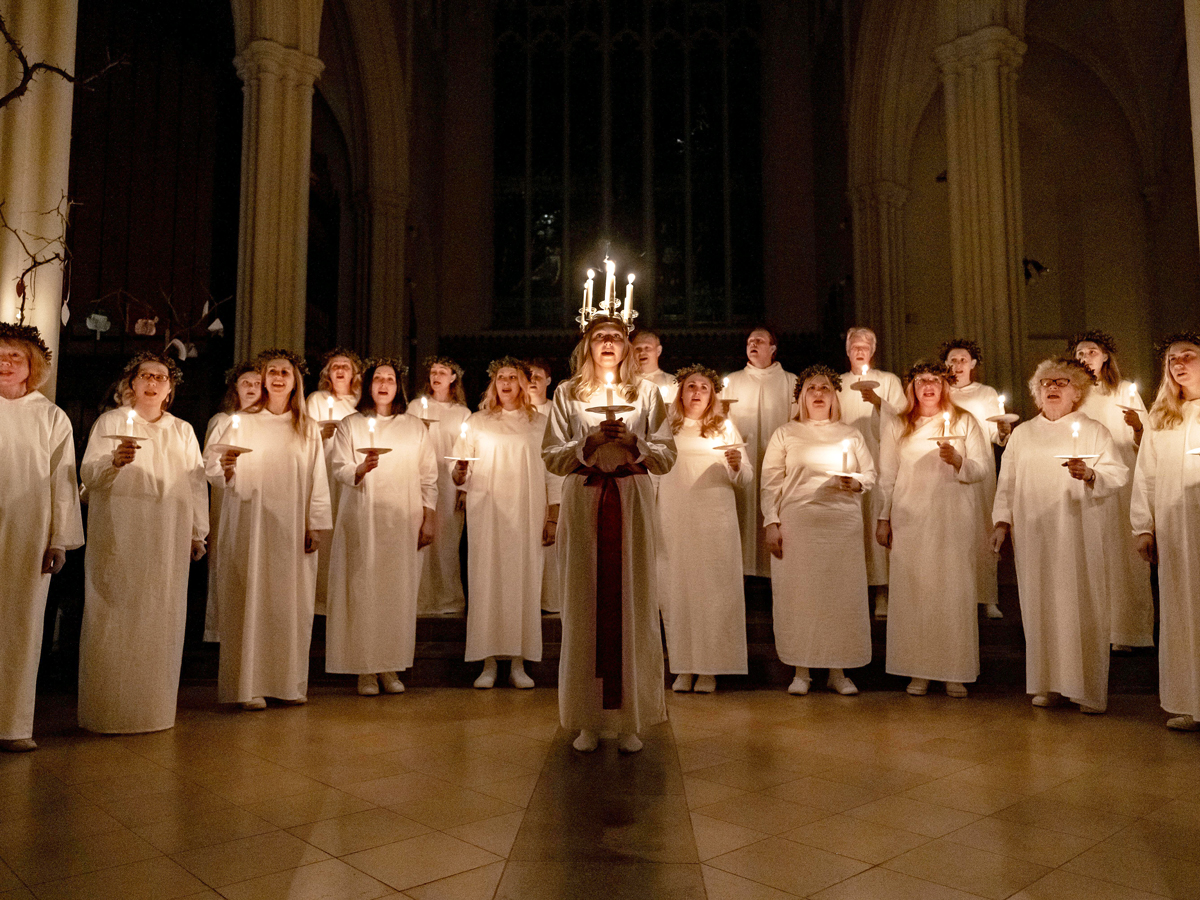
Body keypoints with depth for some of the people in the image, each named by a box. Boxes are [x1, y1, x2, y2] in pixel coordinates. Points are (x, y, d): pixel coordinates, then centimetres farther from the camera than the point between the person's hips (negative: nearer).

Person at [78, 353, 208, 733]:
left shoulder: (183, 431, 16)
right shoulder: (110, 422, 7)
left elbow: (196, 483, 14)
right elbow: (87, 474, -1)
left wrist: (198, 532, 8)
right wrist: (114, 461, -22)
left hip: (167, 537, 3)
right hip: (118, 535, -2)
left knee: (161, 616, 2)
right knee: (115, 616, -3)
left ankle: (155, 708, 11)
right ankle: (107, 710, 6)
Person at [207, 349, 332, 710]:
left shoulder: (309, 429, 10)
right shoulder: (244, 423, 5)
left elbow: (317, 481, 7)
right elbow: (211, 466, -2)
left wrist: (315, 527, 1)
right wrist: (225, 466, -24)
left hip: (292, 527, 1)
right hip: (251, 525, -1)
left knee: (292, 602, 3)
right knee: (251, 599, -2)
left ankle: (290, 682, 13)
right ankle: (250, 685, 5)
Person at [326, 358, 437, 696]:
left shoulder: (415, 428, 13)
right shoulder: (349, 425, 9)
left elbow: (428, 478, 11)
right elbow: (339, 468, -2)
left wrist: (428, 521, 4)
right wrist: (361, 468, -24)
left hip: (403, 522, 1)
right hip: (362, 522, -1)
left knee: (399, 590, -1)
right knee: (363, 589, -5)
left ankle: (391, 667, 7)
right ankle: (365, 669, 3)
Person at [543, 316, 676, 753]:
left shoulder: (646, 392, 9)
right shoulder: (567, 393, 9)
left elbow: (667, 457, 4)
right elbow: (551, 457, 4)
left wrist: (632, 442, -13)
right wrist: (590, 441, -11)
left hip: (631, 503, 0)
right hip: (583, 503, 0)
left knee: (632, 604, -2)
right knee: (584, 606, 0)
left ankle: (630, 720, 8)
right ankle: (589, 720, 9)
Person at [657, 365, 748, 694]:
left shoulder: (725, 427, 9)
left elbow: (744, 478, 6)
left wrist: (736, 464, -16)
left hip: (715, 519, -1)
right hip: (674, 520, 1)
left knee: (713, 589, -3)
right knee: (676, 589, 0)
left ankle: (710, 669, 5)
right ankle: (683, 667, 8)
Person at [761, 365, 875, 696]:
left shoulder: (851, 434, 17)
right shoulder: (785, 434, 11)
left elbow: (871, 473, 17)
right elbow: (770, 483, 5)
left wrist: (857, 482, -7)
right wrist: (771, 523, -5)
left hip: (843, 524, 2)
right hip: (797, 523, -1)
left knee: (843, 593, -1)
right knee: (798, 593, -3)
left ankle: (838, 671, 10)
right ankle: (801, 671, 7)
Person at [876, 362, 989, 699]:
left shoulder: (965, 422, 10)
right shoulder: (896, 427, 13)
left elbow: (981, 470, 5)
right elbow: (887, 476, 13)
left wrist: (957, 460, -15)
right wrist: (883, 518, 8)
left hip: (954, 520, -1)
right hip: (911, 520, 1)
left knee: (955, 591, -3)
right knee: (913, 591, -2)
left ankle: (955, 672, 6)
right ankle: (919, 670, 6)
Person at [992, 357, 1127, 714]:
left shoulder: (1094, 431, 8)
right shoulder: (1022, 434, 15)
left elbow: (1118, 473, -1)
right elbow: (1007, 481, 14)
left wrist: (1090, 474, -21)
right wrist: (1002, 521, 5)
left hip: (1081, 534, -2)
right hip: (1035, 534, 2)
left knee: (1083, 604, -3)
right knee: (1041, 605, 1)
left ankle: (1089, 688, 5)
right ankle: (1048, 684, 10)